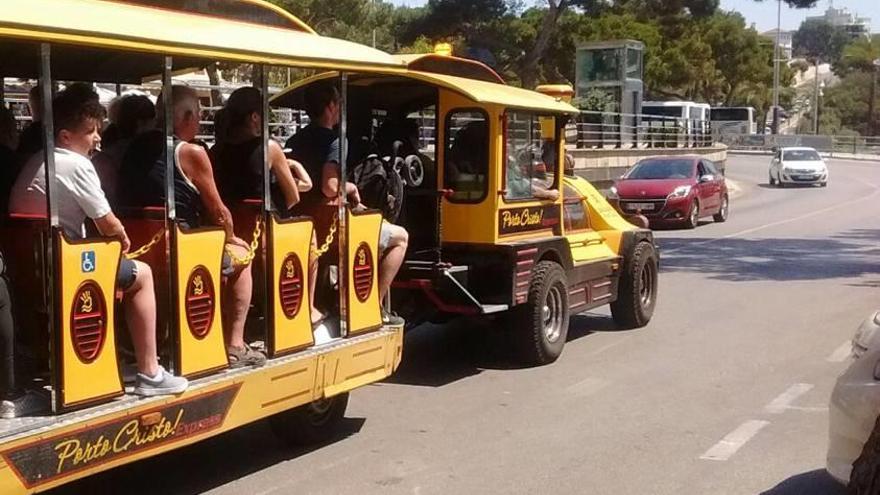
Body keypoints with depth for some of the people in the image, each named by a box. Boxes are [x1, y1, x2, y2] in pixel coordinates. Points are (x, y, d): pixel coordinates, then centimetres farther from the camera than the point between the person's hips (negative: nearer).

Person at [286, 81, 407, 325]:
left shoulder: (295, 141, 9)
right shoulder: (333, 141, -17)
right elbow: (330, 188, -29)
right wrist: (350, 188, -7)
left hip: (303, 223, 9)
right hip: (330, 222, -9)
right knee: (400, 237, 8)